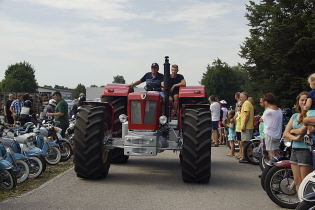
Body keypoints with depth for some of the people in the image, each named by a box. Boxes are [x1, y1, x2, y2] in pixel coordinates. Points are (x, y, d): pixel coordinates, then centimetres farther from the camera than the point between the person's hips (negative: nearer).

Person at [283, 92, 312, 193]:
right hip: (295, 149, 7)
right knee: (297, 181, 11)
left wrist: (293, 130, -3)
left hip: (306, 150, -7)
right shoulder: (295, 116, 15)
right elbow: (285, 133, 10)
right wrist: (294, 137, -12)